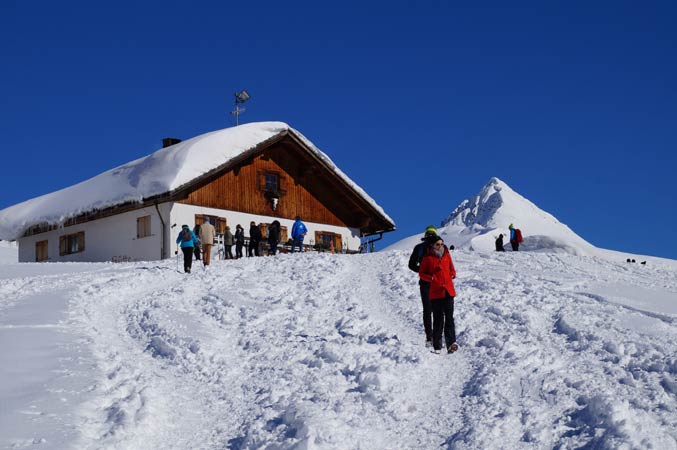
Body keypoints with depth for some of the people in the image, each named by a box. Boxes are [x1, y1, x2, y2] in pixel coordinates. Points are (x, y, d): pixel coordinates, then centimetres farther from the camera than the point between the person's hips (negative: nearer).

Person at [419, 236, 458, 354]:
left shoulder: (447, 255, 12)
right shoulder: (428, 258, 1)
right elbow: (421, 273, 4)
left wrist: (453, 274, 2)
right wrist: (431, 278, -12)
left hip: (448, 291, 2)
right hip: (435, 292, -2)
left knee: (449, 317, -6)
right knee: (438, 319, 1)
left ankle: (451, 342, -11)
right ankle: (437, 346, 7)